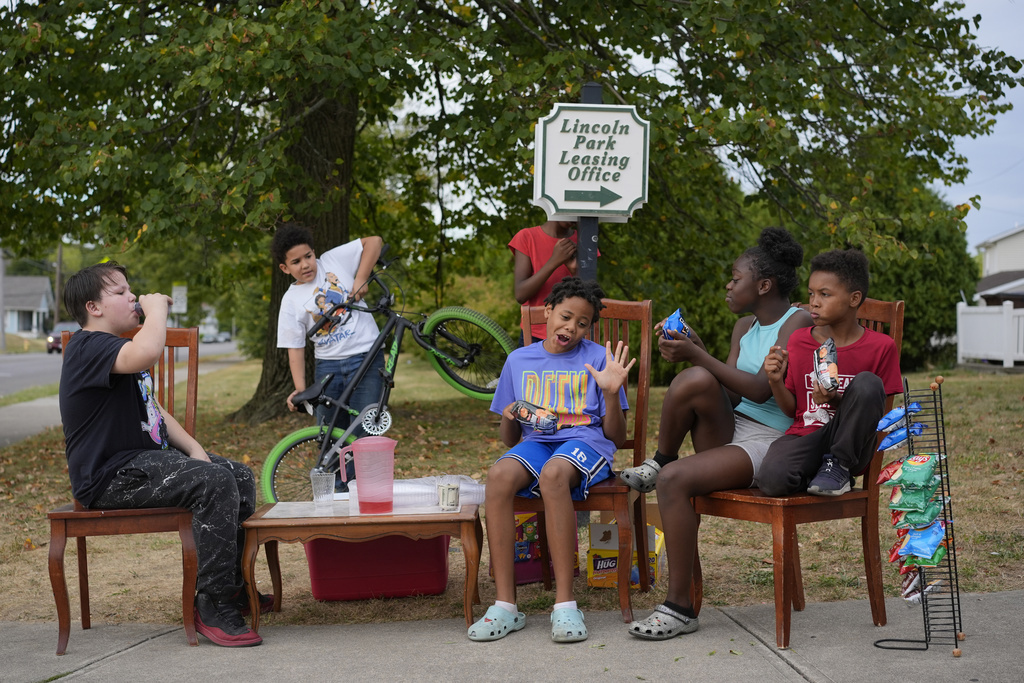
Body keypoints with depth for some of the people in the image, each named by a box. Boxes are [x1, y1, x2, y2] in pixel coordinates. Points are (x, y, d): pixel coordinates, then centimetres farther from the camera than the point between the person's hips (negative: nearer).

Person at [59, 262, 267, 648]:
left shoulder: (118, 349, 22)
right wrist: (157, 307, -19)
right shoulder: (88, 346, -14)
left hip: (146, 458, 11)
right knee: (215, 482, -27)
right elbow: (147, 353, -38)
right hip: (110, 475, -11)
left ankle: (232, 586, 21)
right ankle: (213, 607, -21)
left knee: (240, 477, 8)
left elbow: (154, 412, 22)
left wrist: (193, 448, 6)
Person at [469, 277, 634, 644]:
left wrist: (612, 393, -10)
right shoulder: (519, 360, 17)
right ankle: (505, 604, -31)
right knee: (499, 475, -33)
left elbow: (616, 437, 6)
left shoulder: (598, 359, 9)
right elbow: (510, 439, 18)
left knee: (553, 473, -39)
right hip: (535, 442, 3)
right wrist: (510, 418, -4)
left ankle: (565, 604, -37)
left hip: (585, 441, -3)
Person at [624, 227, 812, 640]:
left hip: (767, 444, -6)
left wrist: (698, 356, -19)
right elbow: (728, 391, 8)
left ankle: (680, 606, -20)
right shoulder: (745, 327, 17)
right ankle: (659, 462, -1)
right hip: (729, 431, 6)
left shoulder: (798, 323, -8)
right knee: (696, 380, -26)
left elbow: (760, 390, -19)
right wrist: (695, 356, -7)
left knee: (674, 480, -28)